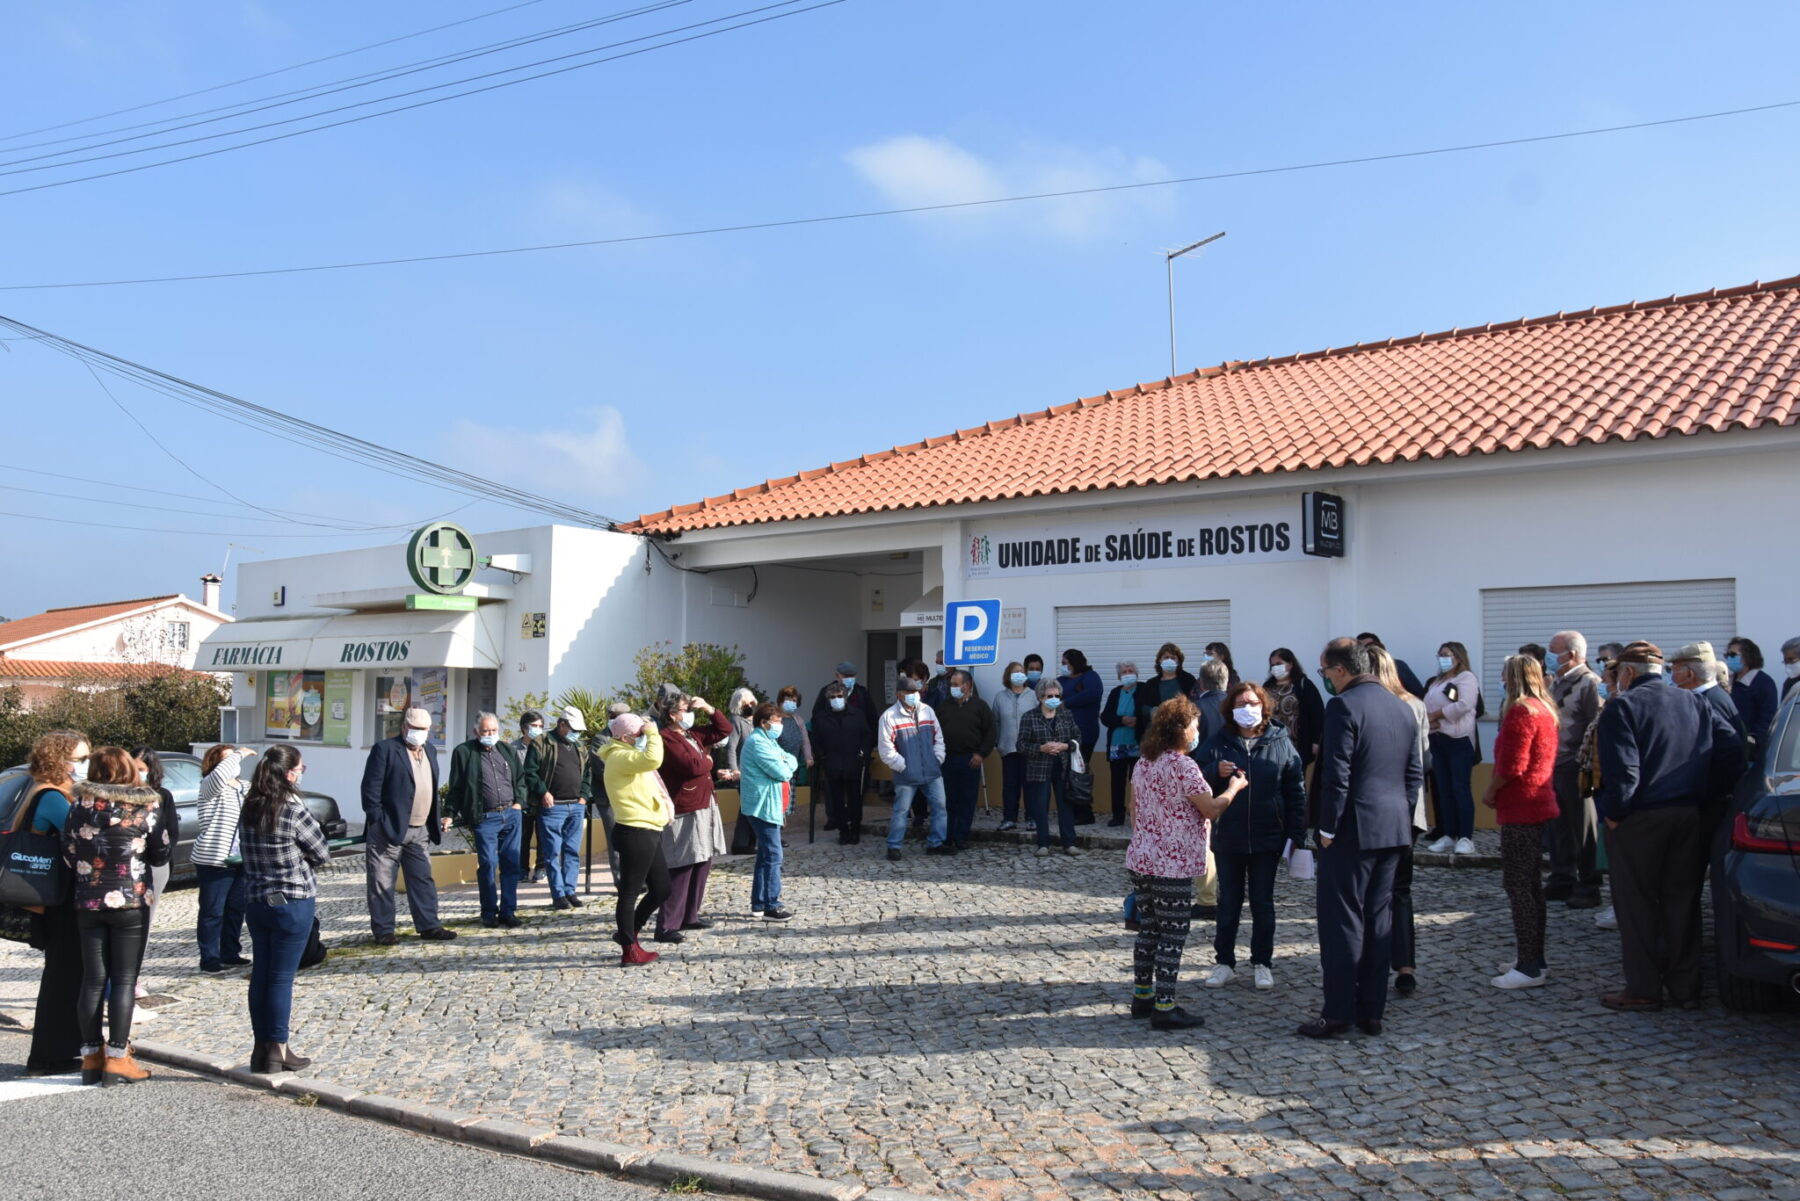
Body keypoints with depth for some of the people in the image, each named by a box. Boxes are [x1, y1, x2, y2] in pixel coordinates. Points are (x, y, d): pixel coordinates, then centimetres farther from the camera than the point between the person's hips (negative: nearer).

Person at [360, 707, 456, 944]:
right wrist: (377, 822, -15)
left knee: (423, 880, 9)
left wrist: (438, 818, 15)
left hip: (419, 831, 7)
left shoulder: (429, 752, 15)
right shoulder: (384, 749, -7)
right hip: (389, 828, -7)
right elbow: (370, 788, -11)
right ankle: (383, 931, 9)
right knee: (382, 883, 2)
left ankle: (429, 926, 15)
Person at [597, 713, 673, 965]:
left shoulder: (628, 755, 22)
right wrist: (653, 734, -17)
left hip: (647, 831, 11)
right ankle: (629, 950, 5)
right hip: (635, 832, -11)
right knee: (630, 891, -2)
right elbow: (653, 759, -31)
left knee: (661, 889, 14)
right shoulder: (620, 757, -13)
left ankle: (627, 933, 27)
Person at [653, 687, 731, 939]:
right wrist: (708, 760, -2)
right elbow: (693, 766, -23)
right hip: (684, 813, -9)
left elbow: (725, 730, 23)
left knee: (702, 864, 13)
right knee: (681, 870, -9)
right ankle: (666, 926, -6)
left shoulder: (692, 734, 14)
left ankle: (690, 915, 24)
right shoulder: (667, 739, -14)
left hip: (704, 808, 10)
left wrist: (708, 708, 10)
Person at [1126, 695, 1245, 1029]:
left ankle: (1142, 996, 22)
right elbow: (1210, 810, -11)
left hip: (1140, 860, 8)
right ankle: (1164, 1008, 2)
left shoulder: (1143, 763, 10)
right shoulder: (1183, 766, -16)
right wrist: (1233, 789, 5)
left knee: (1148, 930, 15)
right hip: (1173, 866, -8)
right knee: (1172, 937, -1)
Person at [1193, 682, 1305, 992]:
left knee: (1263, 903, 10)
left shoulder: (1281, 744, -1)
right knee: (1228, 903, 9)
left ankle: (1262, 963, 22)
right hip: (1227, 838, 1)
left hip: (1267, 838, -1)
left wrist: (1296, 833, -2)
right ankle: (1224, 962, 20)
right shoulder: (1217, 744, 0)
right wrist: (1215, 772, -20)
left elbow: (1296, 791, 1)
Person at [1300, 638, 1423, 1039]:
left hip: (1352, 829, -7)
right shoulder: (1402, 707, 10)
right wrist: (1400, 814, 17)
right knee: (1379, 918, 12)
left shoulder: (1344, 706, -14)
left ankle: (1338, 1013, 3)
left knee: (1341, 921, 0)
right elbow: (1415, 773, 13)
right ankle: (1372, 1011, 18)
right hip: (1394, 829, 8)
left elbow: (1336, 775, -18)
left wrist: (1327, 828, -10)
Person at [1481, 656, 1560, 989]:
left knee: (1517, 884, -7)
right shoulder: (1545, 709, 14)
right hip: (1538, 803, 10)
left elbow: (1512, 765, -22)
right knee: (1531, 883, 15)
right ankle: (1534, 958, 22)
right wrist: (1498, 791, 13)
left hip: (1520, 806, -10)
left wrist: (1490, 790, -6)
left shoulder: (1521, 711, -16)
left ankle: (1528, 968, -5)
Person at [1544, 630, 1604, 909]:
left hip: (1575, 767, -8)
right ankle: (1562, 881, 25)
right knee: (1558, 827, 15)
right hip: (1552, 764, 8)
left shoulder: (1590, 683, -12)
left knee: (1583, 830, 1)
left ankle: (1588, 887, 9)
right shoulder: (1556, 682, 15)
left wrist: (1586, 765, -21)